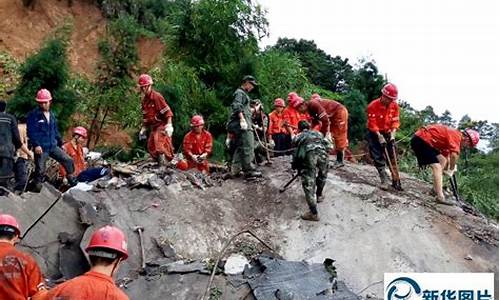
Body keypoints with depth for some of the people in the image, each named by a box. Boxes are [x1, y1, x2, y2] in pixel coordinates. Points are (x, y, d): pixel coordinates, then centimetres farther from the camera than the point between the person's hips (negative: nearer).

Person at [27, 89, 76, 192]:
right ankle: (37, 189, 11)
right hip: (41, 148, -6)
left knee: (68, 160, 0)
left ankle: (72, 180, 15)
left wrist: (60, 143, 20)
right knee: (40, 171, -1)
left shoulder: (52, 115, 13)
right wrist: (36, 145, -22)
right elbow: (31, 132, -13)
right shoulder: (33, 115, -8)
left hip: (53, 146, 6)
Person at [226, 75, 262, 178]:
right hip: (242, 124, -11)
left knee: (239, 147, 12)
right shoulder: (240, 93, -5)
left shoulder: (243, 93, 28)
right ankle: (249, 170, -17)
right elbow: (237, 106, -21)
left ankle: (235, 170, 15)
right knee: (247, 147, -14)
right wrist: (242, 119, -28)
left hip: (241, 125, 11)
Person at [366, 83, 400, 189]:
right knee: (378, 156, -8)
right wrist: (380, 137, -24)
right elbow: (372, 123, -20)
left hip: (387, 133, 3)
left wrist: (392, 135, -18)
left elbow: (395, 121, -5)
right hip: (375, 133, -3)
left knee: (392, 155, -3)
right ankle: (384, 179, -5)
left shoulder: (395, 106, -8)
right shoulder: (373, 105, -21)